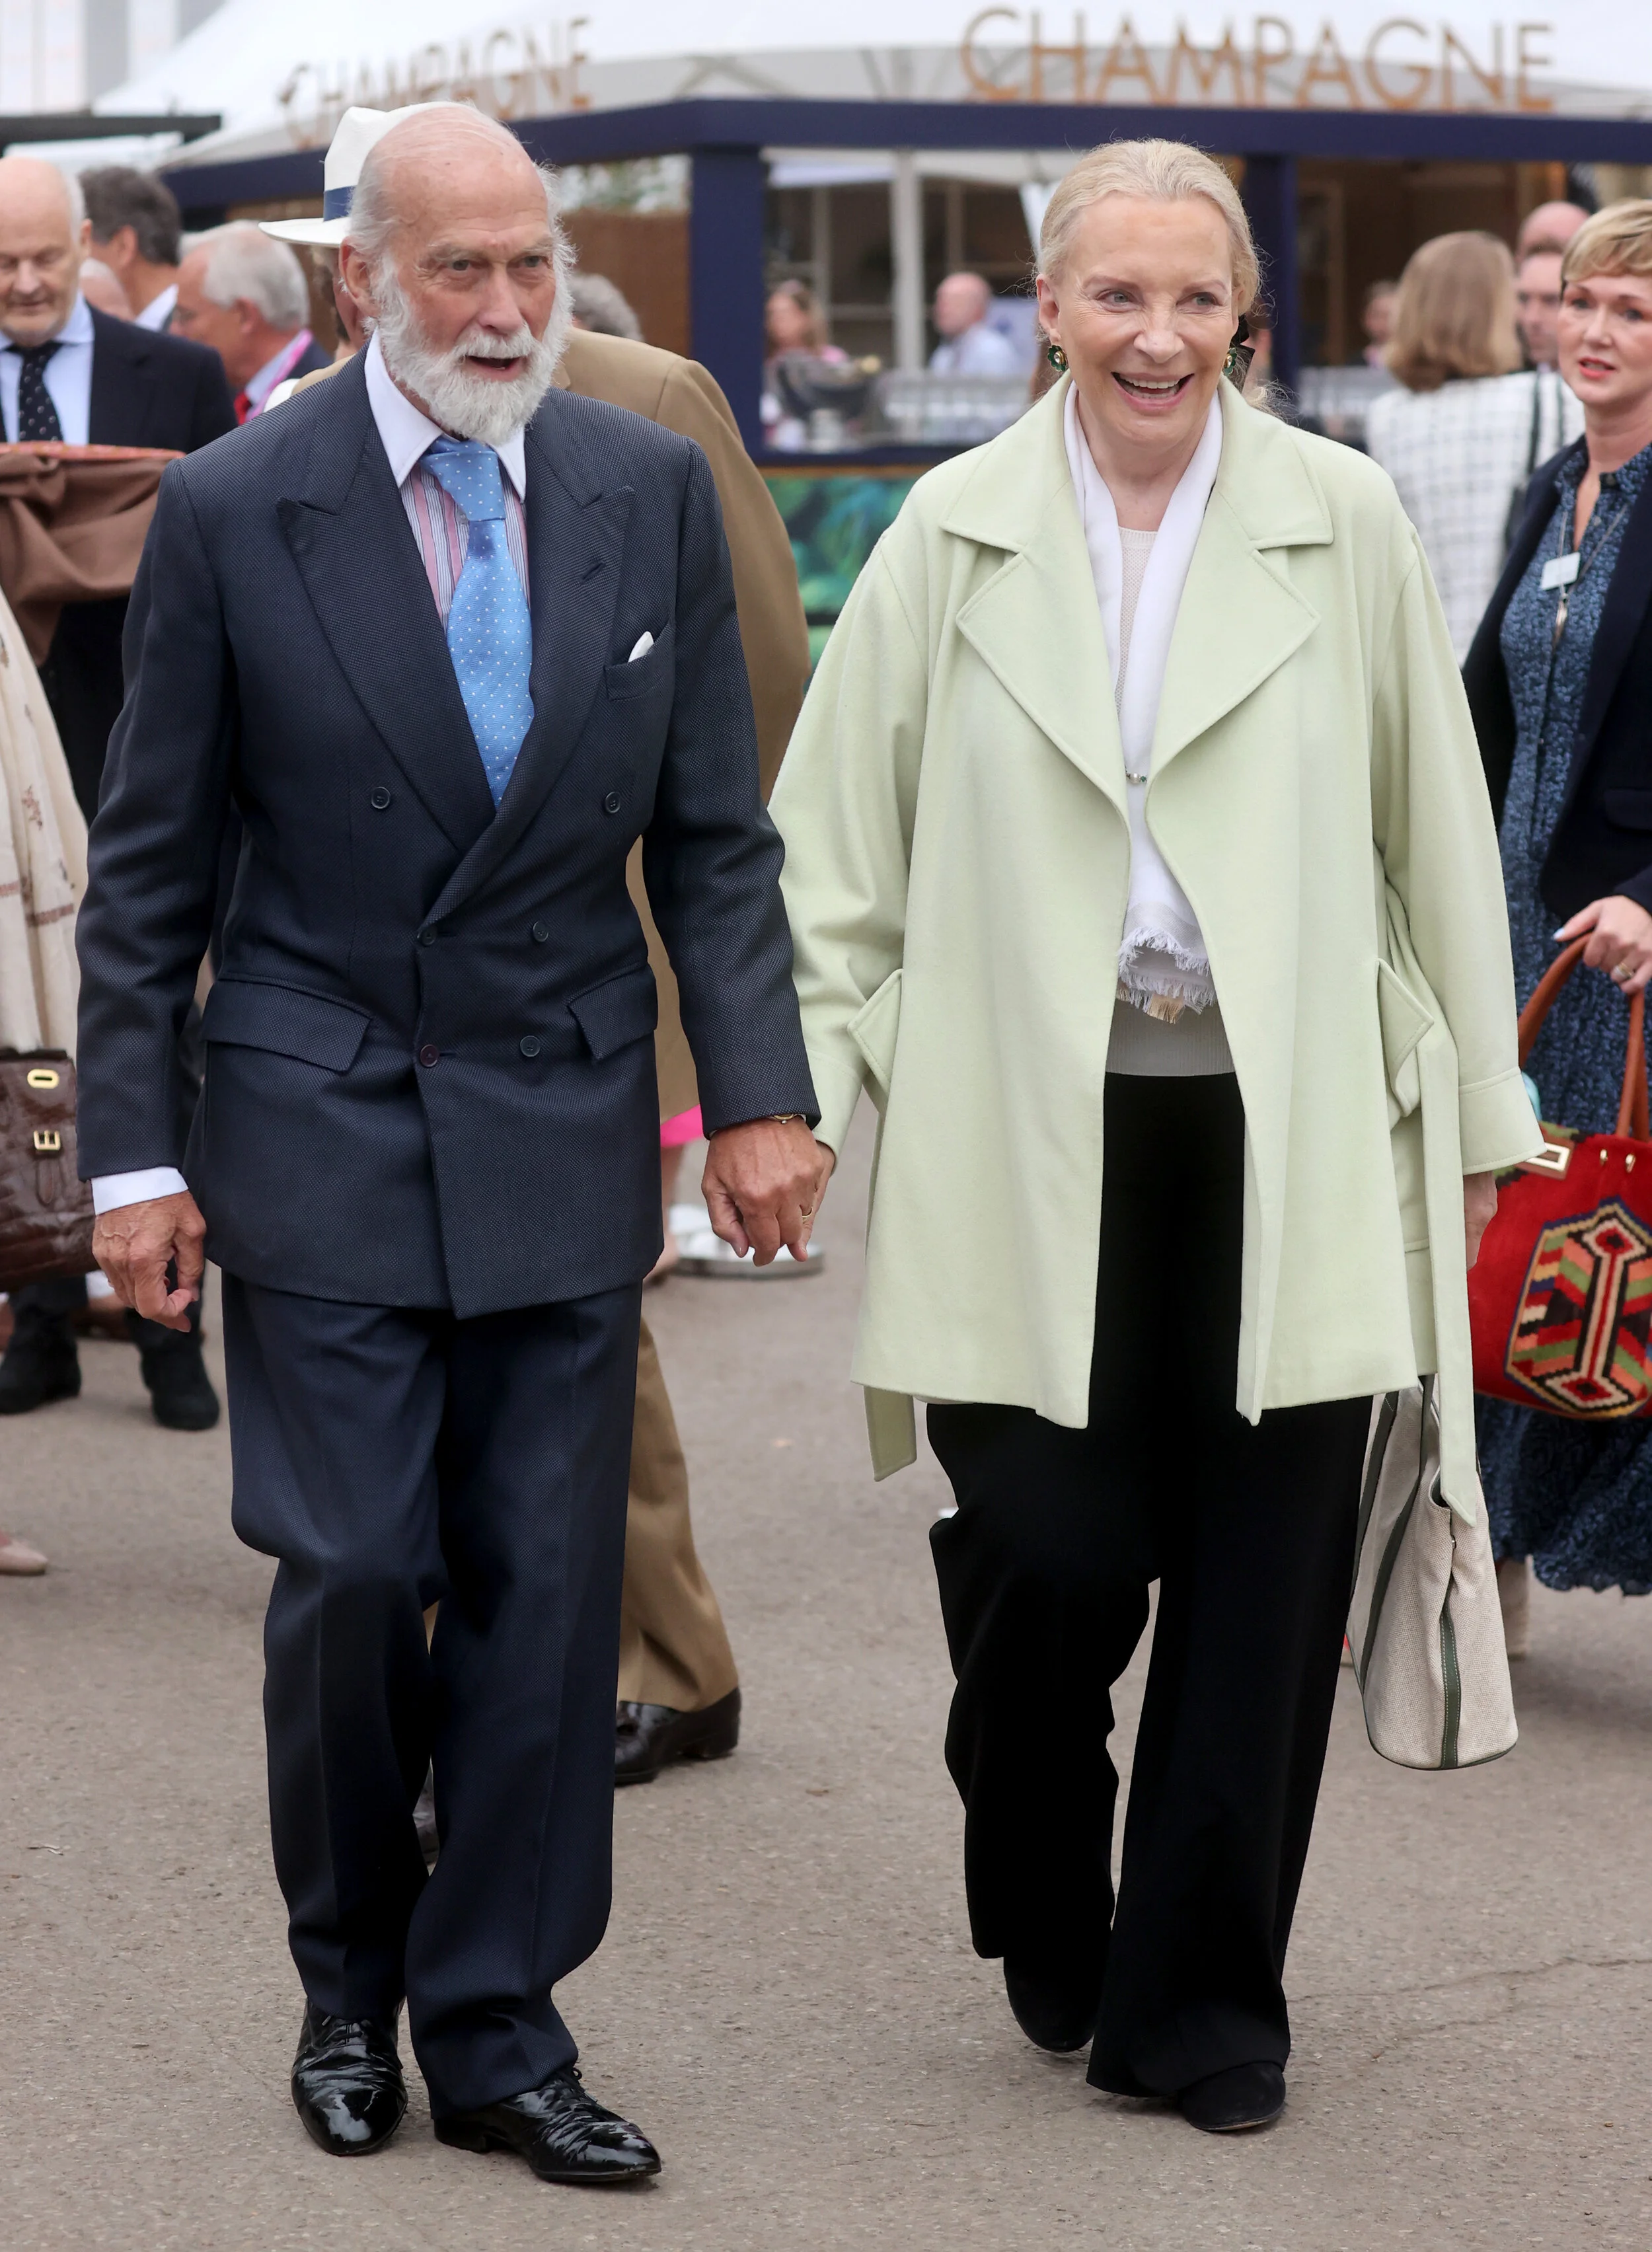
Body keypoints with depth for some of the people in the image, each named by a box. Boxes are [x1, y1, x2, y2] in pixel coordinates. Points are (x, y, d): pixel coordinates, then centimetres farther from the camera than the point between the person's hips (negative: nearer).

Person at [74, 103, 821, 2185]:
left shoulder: (651, 489, 2)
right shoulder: (233, 511, -5)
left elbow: (711, 831, 7)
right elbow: (148, 864, 0)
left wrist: (757, 1093, -2)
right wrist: (134, 1150, -3)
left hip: (565, 1128, 2)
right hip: (323, 1129, -2)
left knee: (547, 1587, 3)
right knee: (351, 1571, -4)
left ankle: (494, 2031, 14)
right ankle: (348, 1983, 20)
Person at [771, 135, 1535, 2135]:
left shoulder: (1343, 524, 3)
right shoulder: (953, 537, 5)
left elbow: (1438, 835, 8)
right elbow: (834, 840, 9)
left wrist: (1478, 1105, 10)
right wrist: (802, 1084, 3)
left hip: (1278, 1141, 0)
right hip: (1029, 1145, 0)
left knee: (1260, 1585, 2)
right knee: (1048, 1558, -5)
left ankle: (1199, 2002, 17)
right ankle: (1050, 1939, 24)